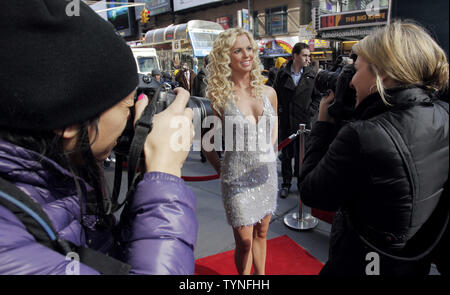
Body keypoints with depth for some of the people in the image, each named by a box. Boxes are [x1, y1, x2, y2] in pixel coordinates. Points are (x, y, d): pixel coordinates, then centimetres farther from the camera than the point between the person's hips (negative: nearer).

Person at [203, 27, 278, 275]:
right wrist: (221, 171, 0)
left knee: (261, 233, 18)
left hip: (267, 172, 4)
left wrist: (266, 154, 9)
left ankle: (261, 274, 39)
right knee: (244, 241, 6)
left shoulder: (268, 92, 1)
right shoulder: (219, 96, -11)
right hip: (237, 177, -4)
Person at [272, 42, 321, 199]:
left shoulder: (311, 75, 2)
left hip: (303, 121, 0)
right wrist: (278, 110, 0)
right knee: (286, 154, 9)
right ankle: (286, 183, 23)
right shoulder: (282, 74, 0)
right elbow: (275, 94, 7)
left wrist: (311, 110, -2)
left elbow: (318, 96, 8)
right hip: (285, 121, 0)